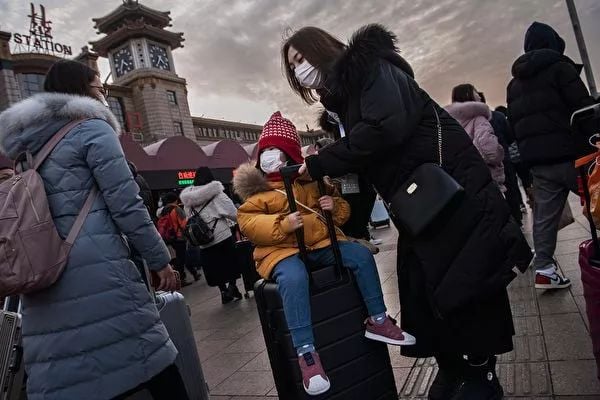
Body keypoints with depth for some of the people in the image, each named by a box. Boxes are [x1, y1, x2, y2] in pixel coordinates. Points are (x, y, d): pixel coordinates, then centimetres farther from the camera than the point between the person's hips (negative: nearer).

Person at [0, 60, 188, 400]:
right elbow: (126, 205, -10)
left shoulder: (32, 146, 20)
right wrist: (161, 259, -2)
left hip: (44, 285, 8)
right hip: (96, 272, -8)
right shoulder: (92, 129, -2)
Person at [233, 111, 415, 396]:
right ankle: (306, 354, -30)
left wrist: (335, 207, -8)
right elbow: (247, 222, -10)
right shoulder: (256, 185, 3)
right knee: (294, 278, -36)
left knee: (362, 255, -12)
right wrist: (281, 224, -24)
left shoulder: (310, 177, 12)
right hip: (281, 249, -4)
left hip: (320, 243, 4)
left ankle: (378, 321, 3)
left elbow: (342, 212, 18)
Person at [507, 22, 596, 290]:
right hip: (570, 154, -6)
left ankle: (544, 269, 6)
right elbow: (583, 107, -9)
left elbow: (514, 125, 18)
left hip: (538, 161, 6)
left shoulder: (514, 84, 19)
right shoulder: (559, 67, -2)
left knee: (544, 215, 6)